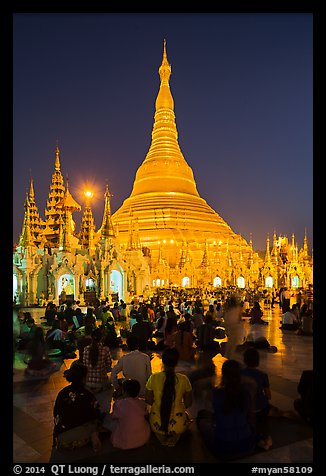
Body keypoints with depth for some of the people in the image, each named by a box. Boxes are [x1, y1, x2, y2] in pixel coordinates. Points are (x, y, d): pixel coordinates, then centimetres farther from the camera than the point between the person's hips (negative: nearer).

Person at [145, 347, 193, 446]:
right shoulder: (183, 379, -14)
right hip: (177, 425, 0)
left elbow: (148, 401, -3)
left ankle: (161, 436, 12)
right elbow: (188, 404, -2)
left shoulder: (154, 377, -14)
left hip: (157, 424, 1)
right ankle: (174, 437, 10)